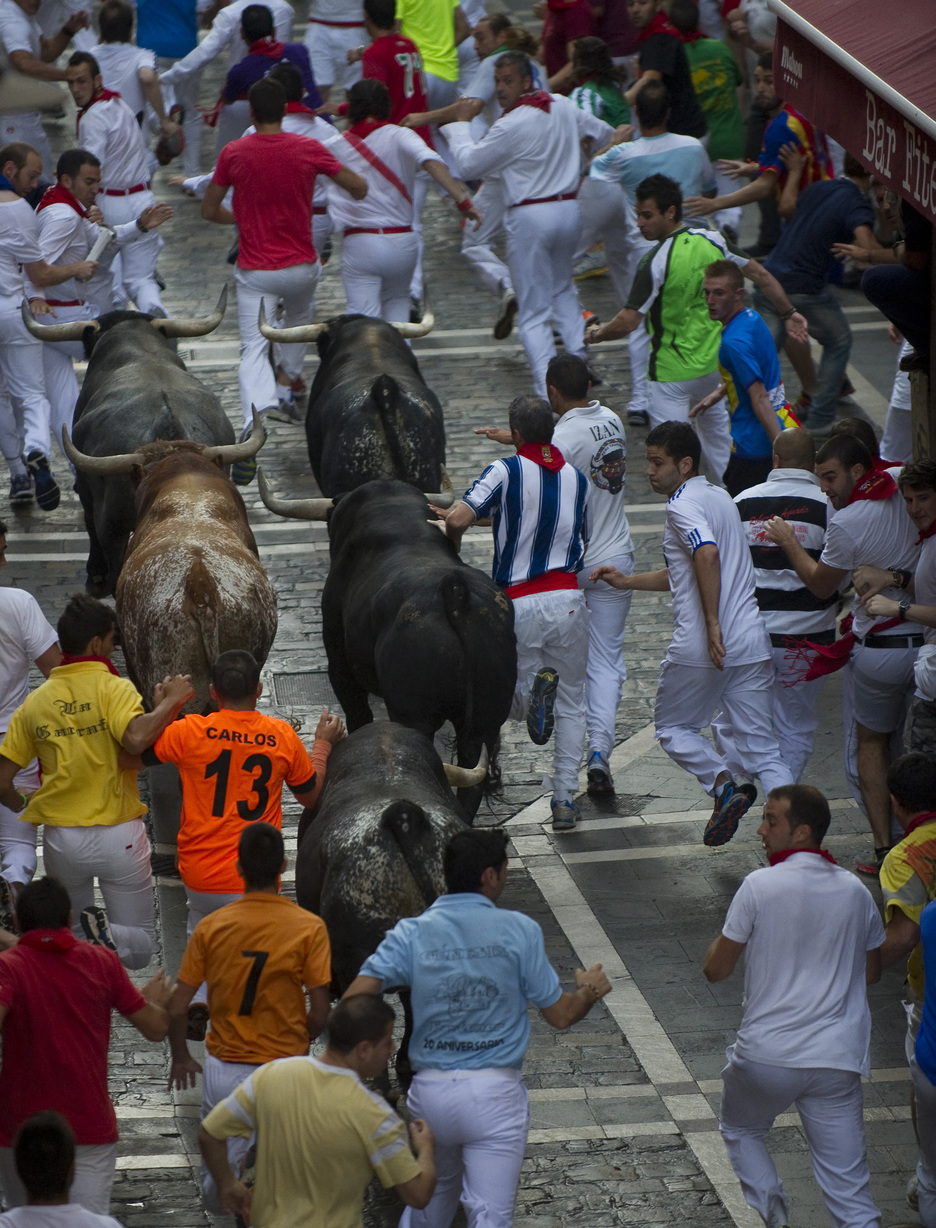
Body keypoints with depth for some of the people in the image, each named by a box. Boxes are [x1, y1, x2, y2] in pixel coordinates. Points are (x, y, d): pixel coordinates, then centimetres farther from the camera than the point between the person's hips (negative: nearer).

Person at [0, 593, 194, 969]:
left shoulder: (35, 702, 3)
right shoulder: (113, 689, -10)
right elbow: (137, 738, -30)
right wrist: (169, 703, -15)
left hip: (60, 838, 3)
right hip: (117, 836, -3)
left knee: (70, 939, 24)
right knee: (141, 946, 8)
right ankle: (107, 938, -24)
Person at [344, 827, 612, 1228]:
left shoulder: (412, 934, -1)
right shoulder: (519, 931, -4)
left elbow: (353, 1000, -12)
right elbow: (560, 1014, 0)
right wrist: (590, 991, 21)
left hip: (430, 1092, 3)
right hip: (495, 1094, -3)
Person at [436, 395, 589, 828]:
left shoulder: (507, 472, -9)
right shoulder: (577, 479, 5)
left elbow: (458, 519, -19)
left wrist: (453, 538, 6)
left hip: (520, 603, -3)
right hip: (567, 596, 3)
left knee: (509, 701, 14)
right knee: (571, 705, 13)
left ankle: (534, 686, -22)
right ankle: (565, 798, 5)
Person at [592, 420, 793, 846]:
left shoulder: (683, 504, -8)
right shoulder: (719, 496, 20)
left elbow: (707, 555, -27)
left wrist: (712, 626, -27)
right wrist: (627, 581, 30)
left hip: (700, 647, -7)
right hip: (751, 642, 7)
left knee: (672, 727, 15)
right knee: (762, 747, 8)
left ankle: (722, 783, -8)